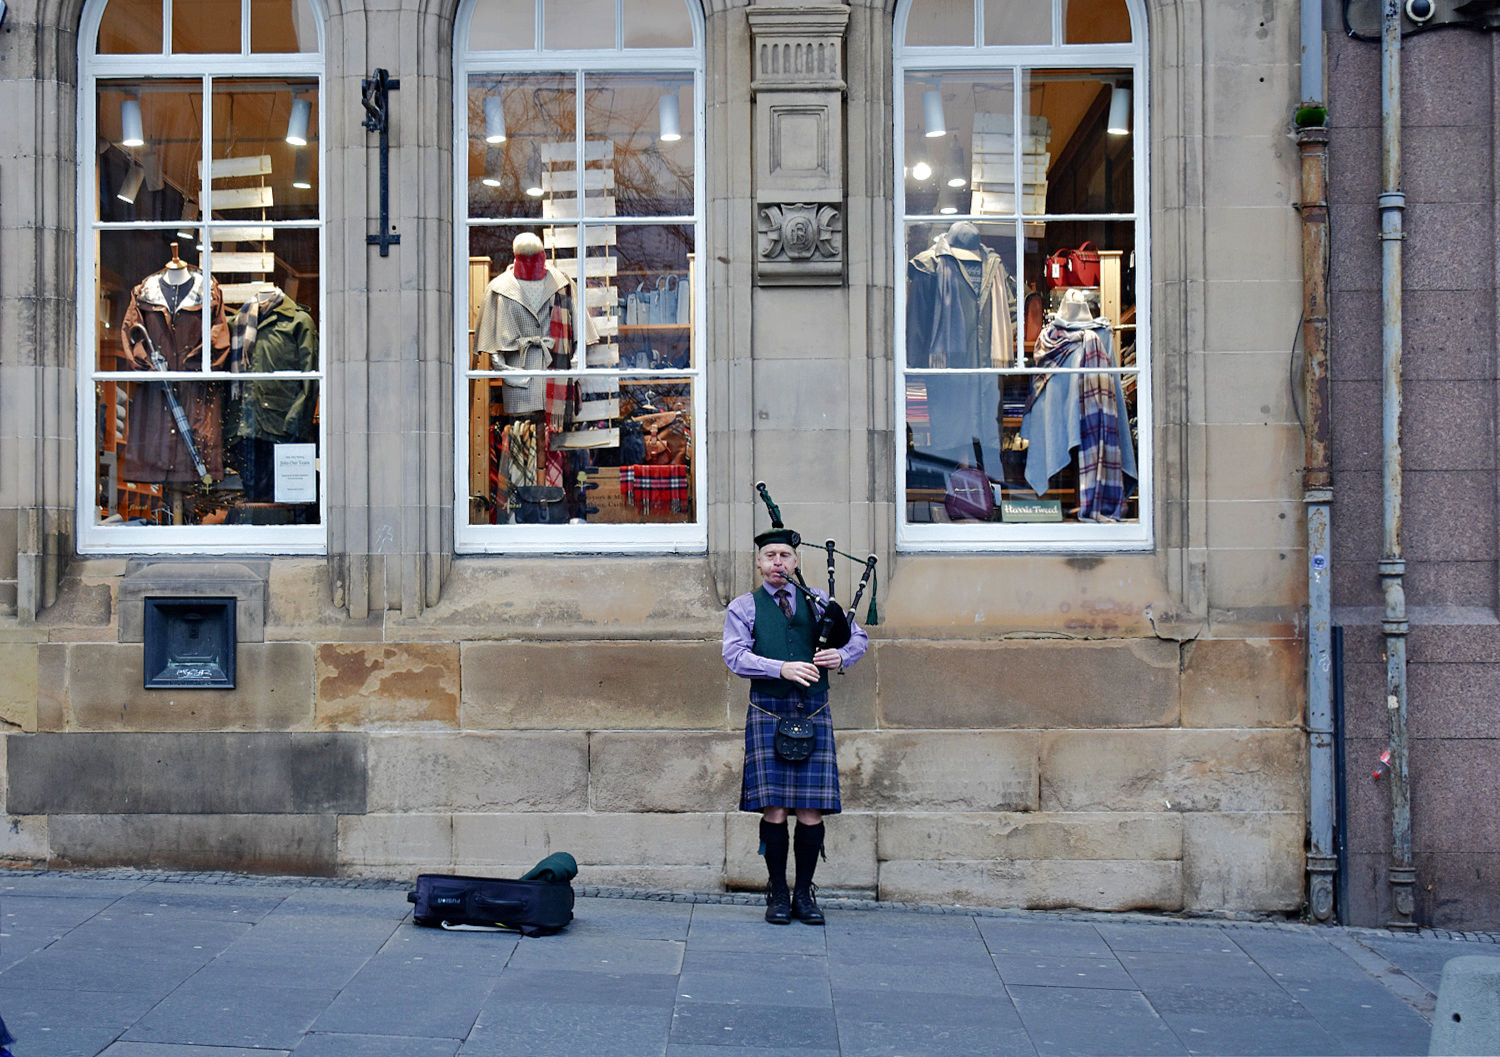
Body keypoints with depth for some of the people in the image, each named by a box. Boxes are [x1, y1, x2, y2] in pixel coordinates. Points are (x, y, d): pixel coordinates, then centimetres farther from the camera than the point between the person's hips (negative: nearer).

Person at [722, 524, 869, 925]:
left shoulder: (818, 601, 15)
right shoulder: (743, 607, 8)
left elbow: (858, 636, 19)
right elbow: (736, 656, -6)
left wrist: (841, 656, -4)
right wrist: (782, 668, -19)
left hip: (813, 712, 2)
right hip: (768, 713, -2)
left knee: (811, 811, -1)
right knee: (774, 809, -5)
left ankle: (804, 893, 12)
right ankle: (778, 892, 10)